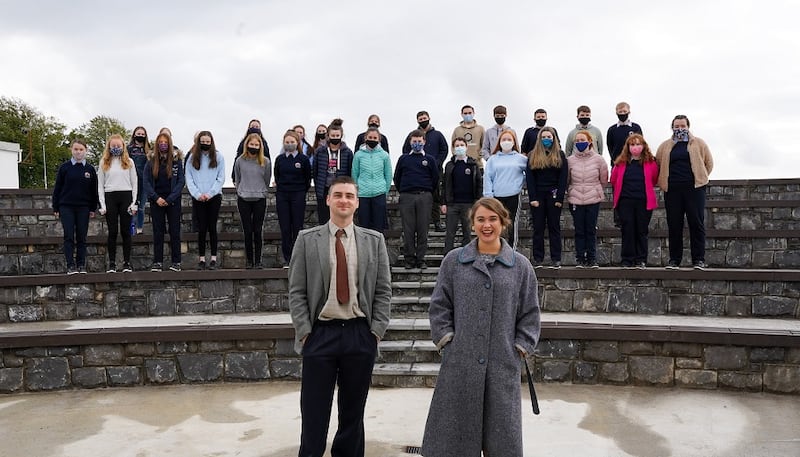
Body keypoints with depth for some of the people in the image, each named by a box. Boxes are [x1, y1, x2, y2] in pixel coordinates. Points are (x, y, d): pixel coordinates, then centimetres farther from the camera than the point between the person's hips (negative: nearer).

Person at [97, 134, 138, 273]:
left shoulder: (129, 162, 9)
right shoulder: (104, 162, 9)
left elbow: (134, 183, 7)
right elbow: (100, 185, 8)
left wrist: (134, 202, -1)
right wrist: (102, 204, -1)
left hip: (126, 196, 0)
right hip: (110, 197, 0)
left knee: (126, 231, 1)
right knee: (112, 232, 1)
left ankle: (127, 262, 6)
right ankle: (112, 263, 6)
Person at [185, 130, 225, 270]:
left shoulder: (218, 157, 4)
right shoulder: (193, 157, 7)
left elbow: (221, 178, 0)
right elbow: (188, 178, 2)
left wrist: (210, 193, -10)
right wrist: (197, 194, -10)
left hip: (214, 197, -1)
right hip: (198, 198, 1)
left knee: (212, 227, 0)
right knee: (201, 228, 1)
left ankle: (213, 258, 4)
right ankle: (201, 259, 6)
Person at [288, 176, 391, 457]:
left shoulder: (374, 241, 5)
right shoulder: (307, 240, 2)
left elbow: (383, 291, 5)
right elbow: (296, 292, 1)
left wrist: (376, 331, -3)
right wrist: (305, 332, -6)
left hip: (361, 334, 1)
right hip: (320, 334, -1)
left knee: (353, 411, 11)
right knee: (314, 413, 4)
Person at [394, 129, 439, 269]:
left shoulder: (430, 159, 9)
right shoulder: (403, 159, 10)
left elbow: (435, 179, 10)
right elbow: (397, 178, 14)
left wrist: (427, 194, 8)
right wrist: (402, 192, 10)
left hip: (424, 198, 0)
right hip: (406, 198, 0)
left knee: (423, 230, 0)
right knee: (408, 230, -1)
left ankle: (421, 259, 6)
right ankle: (409, 259, 5)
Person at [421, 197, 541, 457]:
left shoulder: (520, 265, 5)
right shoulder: (453, 261, 4)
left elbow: (530, 313, 7)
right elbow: (439, 306, 6)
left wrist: (521, 347, -1)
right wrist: (446, 339, -3)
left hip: (503, 364, 0)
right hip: (460, 361, 0)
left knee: (501, 433, 8)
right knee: (456, 428, 7)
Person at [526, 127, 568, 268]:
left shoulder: (560, 155, 6)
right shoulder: (533, 156, 8)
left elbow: (563, 178, 0)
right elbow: (529, 178, 2)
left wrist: (560, 198, -9)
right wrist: (532, 198, -7)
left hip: (553, 196, -1)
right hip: (538, 195, 1)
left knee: (554, 227, 3)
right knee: (538, 227, 3)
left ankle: (556, 259, 4)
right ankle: (537, 258, 6)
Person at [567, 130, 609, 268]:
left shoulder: (598, 159, -1)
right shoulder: (570, 160, 0)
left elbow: (604, 179, 9)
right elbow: (566, 180, 10)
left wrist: (595, 189, 13)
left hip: (593, 200, 0)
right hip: (576, 200, 0)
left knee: (591, 230, 4)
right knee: (579, 230, 5)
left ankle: (591, 258, 12)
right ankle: (580, 258, 11)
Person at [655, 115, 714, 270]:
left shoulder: (698, 144, 9)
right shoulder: (665, 146, 13)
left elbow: (709, 163, 12)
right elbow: (657, 165, 18)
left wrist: (700, 178, 7)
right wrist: (664, 181, 10)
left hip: (694, 188, -1)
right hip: (672, 190, 2)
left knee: (697, 223, -2)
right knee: (674, 225, 3)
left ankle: (699, 259, 2)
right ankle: (674, 260, 9)